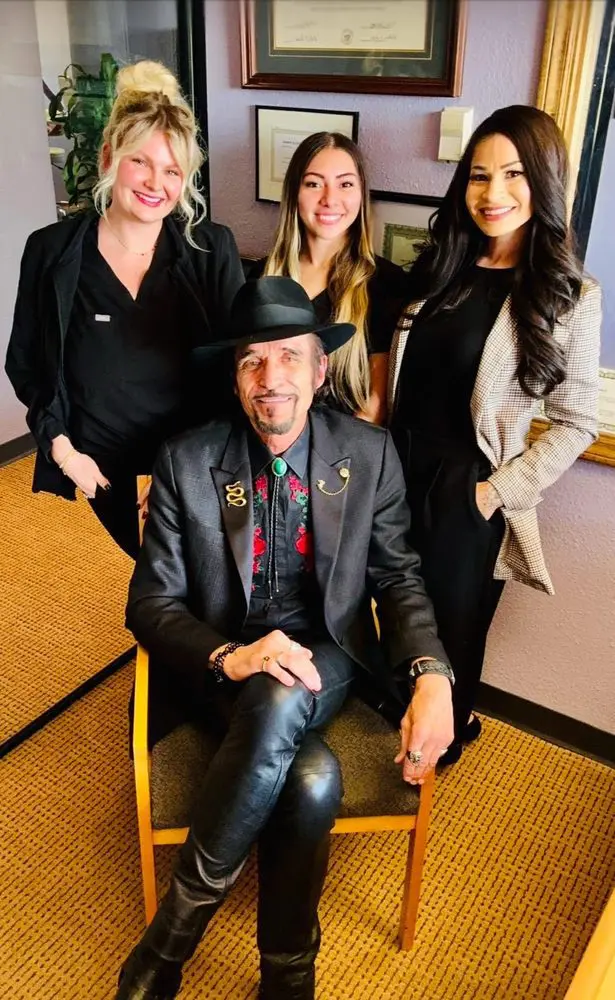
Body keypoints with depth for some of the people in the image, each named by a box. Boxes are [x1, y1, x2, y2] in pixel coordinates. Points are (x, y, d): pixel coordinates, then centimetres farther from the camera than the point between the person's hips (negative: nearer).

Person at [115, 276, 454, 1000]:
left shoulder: (369, 455, -3)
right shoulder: (186, 462, -7)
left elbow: (397, 579, 2)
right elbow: (151, 601, -5)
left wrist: (431, 674, -18)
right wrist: (229, 656, -25)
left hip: (324, 653, 1)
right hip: (220, 663, -1)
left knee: (279, 704, -35)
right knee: (313, 777, -32)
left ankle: (172, 933, -12)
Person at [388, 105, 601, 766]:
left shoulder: (569, 297, -11)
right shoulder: (440, 269, 4)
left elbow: (575, 424, -9)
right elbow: (398, 372, 10)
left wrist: (498, 491, -15)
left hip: (466, 493, -4)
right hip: (398, 471, 5)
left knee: (450, 623, 16)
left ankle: (445, 737, 46)